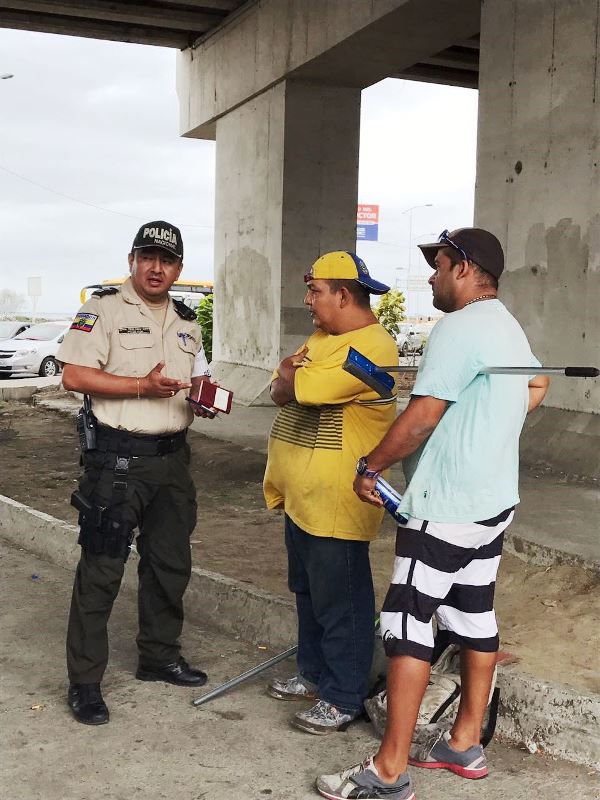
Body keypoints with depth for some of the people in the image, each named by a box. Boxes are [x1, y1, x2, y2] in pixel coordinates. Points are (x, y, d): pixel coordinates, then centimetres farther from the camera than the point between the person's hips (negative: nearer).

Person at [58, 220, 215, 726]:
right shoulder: (105, 309, -6)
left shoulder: (186, 322, 15)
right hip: (118, 459, -7)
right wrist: (143, 386, -22)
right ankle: (84, 680, 7)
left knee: (171, 564, 15)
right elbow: (74, 375, -14)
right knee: (101, 570, -3)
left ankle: (159, 657, 33)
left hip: (172, 457, 7)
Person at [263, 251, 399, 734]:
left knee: (340, 602, 0)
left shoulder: (370, 346, -19)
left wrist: (290, 374, -2)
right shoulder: (321, 337, 15)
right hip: (301, 494, 10)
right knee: (308, 591, 20)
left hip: (334, 501, -10)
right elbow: (279, 391, 10)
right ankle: (314, 674, 35)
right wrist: (292, 377, -12)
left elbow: (297, 388, -24)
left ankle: (344, 699, 11)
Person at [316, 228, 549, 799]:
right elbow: (537, 386, 33)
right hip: (494, 499, 10)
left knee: (407, 624, -6)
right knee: (474, 619, 15)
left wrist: (371, 467, -7)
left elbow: (420, 419, -19)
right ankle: (464, 744, 27)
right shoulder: (510, 329, 14)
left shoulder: (459, 328, -17)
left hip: (445, 506, -10)